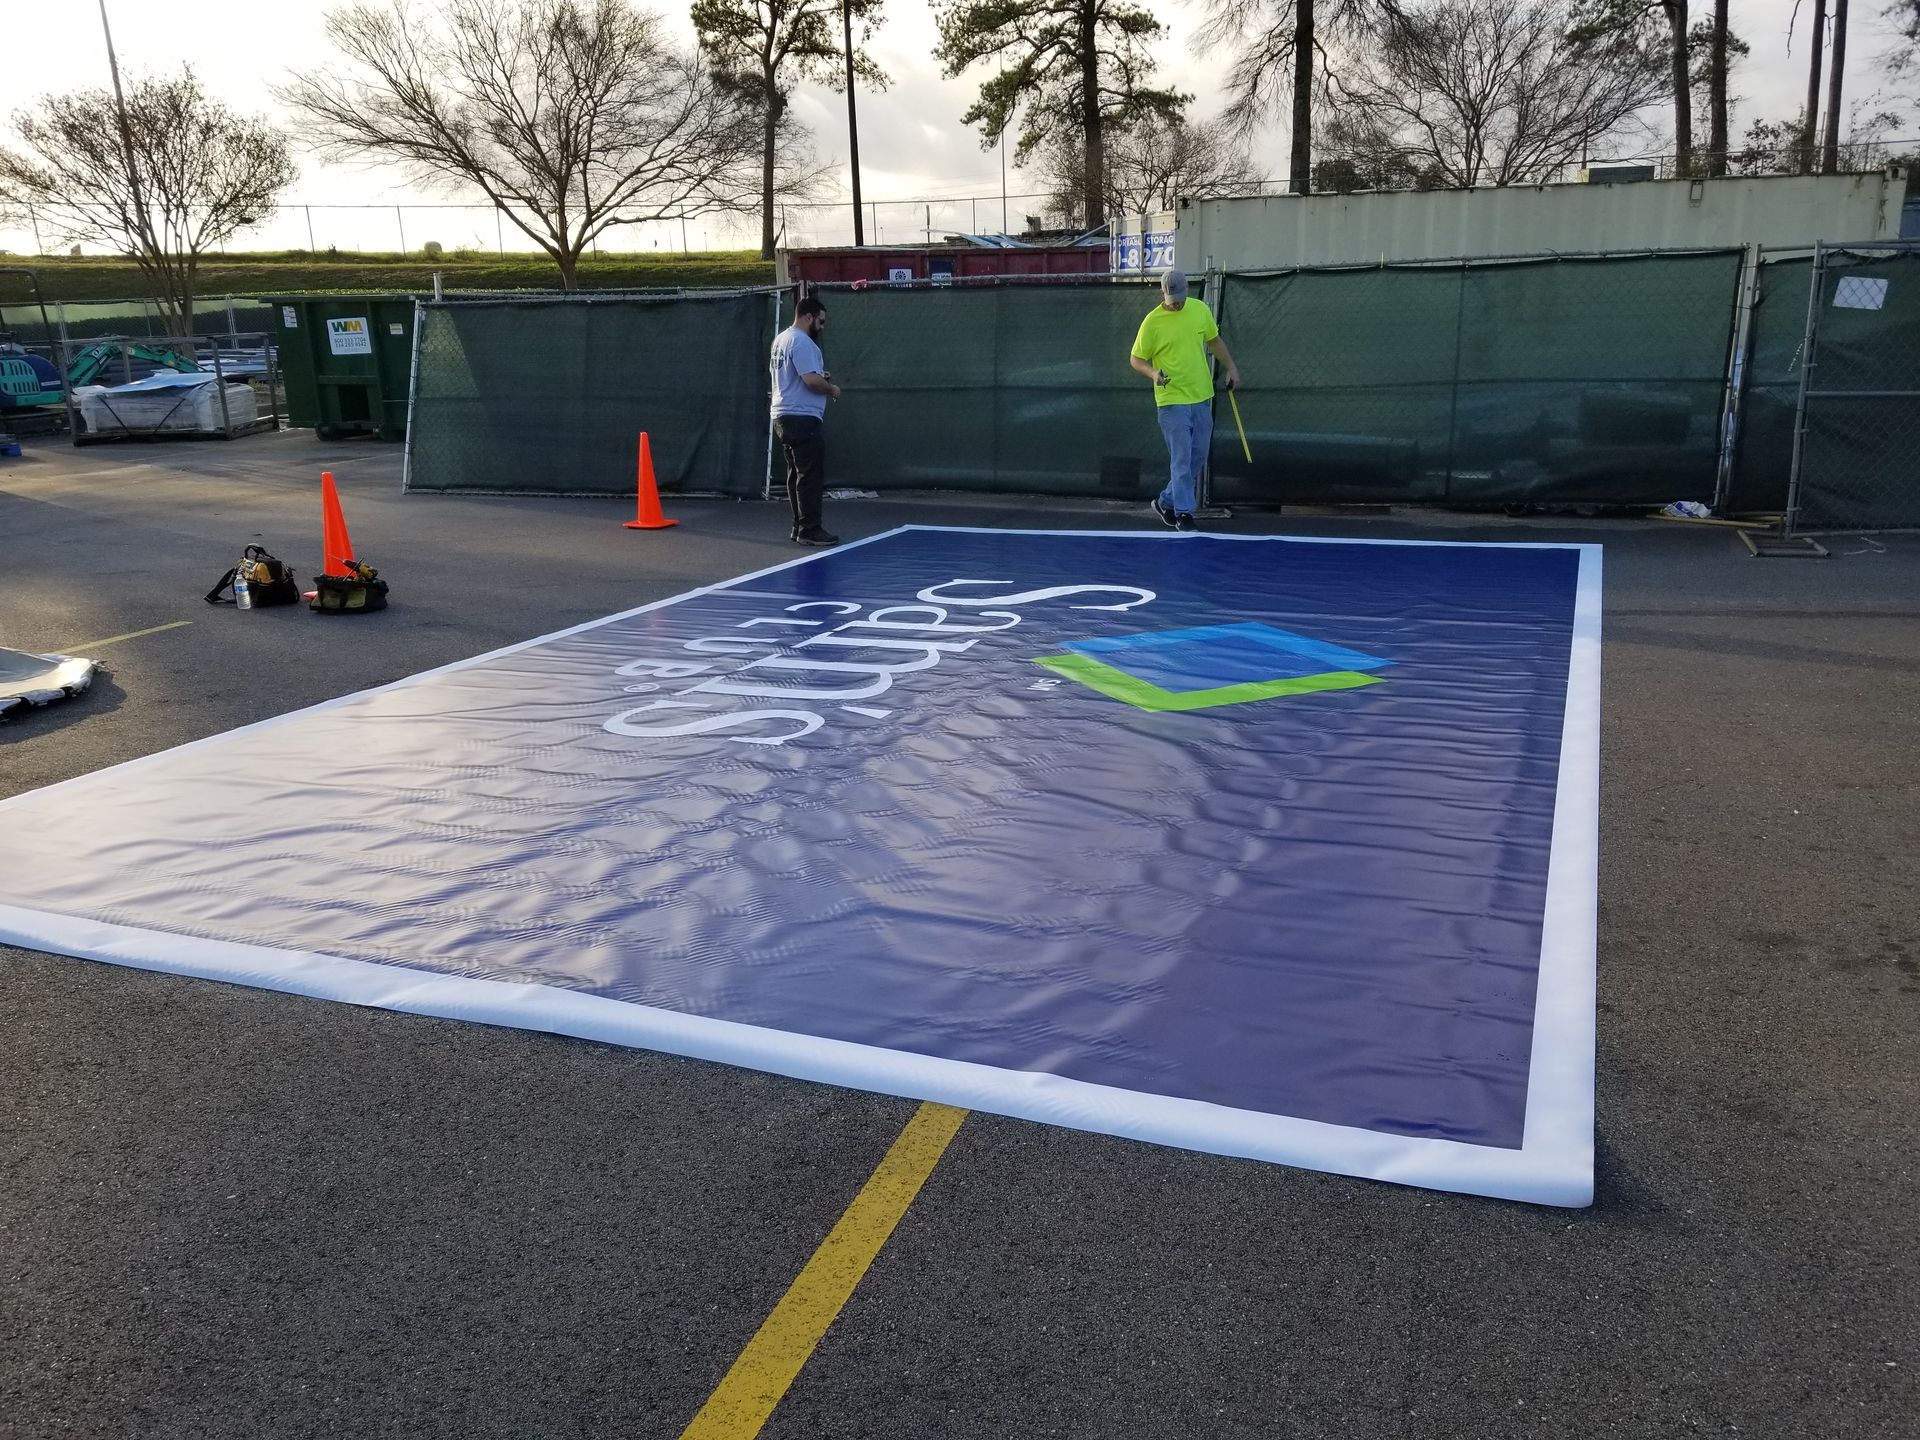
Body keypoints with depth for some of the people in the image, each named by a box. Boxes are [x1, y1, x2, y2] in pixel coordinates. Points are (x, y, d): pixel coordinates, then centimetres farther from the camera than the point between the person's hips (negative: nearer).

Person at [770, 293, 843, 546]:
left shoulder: (781, 338, 17)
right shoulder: (801, 342, -15)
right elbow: (811, 379, -23)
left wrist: (819, 375, 16)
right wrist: (832, 388, -6)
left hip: (784, 416, 10)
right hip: (803, 418, -10)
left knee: (797, 475, 13)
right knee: (811, 476, -7)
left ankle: (800, 527, 16)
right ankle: (810, 531, -6)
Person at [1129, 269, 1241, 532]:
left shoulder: (1200, 309, 5)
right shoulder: (1152, 321, -9)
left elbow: (1214, 340, 19)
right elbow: (1137, 359, -3)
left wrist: (1230, 367, 15)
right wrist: (1153, 373, -22)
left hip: (1202, 398, 6)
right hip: (1172, 400, -6)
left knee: (1198, 458, 11)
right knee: (1181, 460, -7)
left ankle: (1166, 502, 25)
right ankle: (1183, 514, 2)